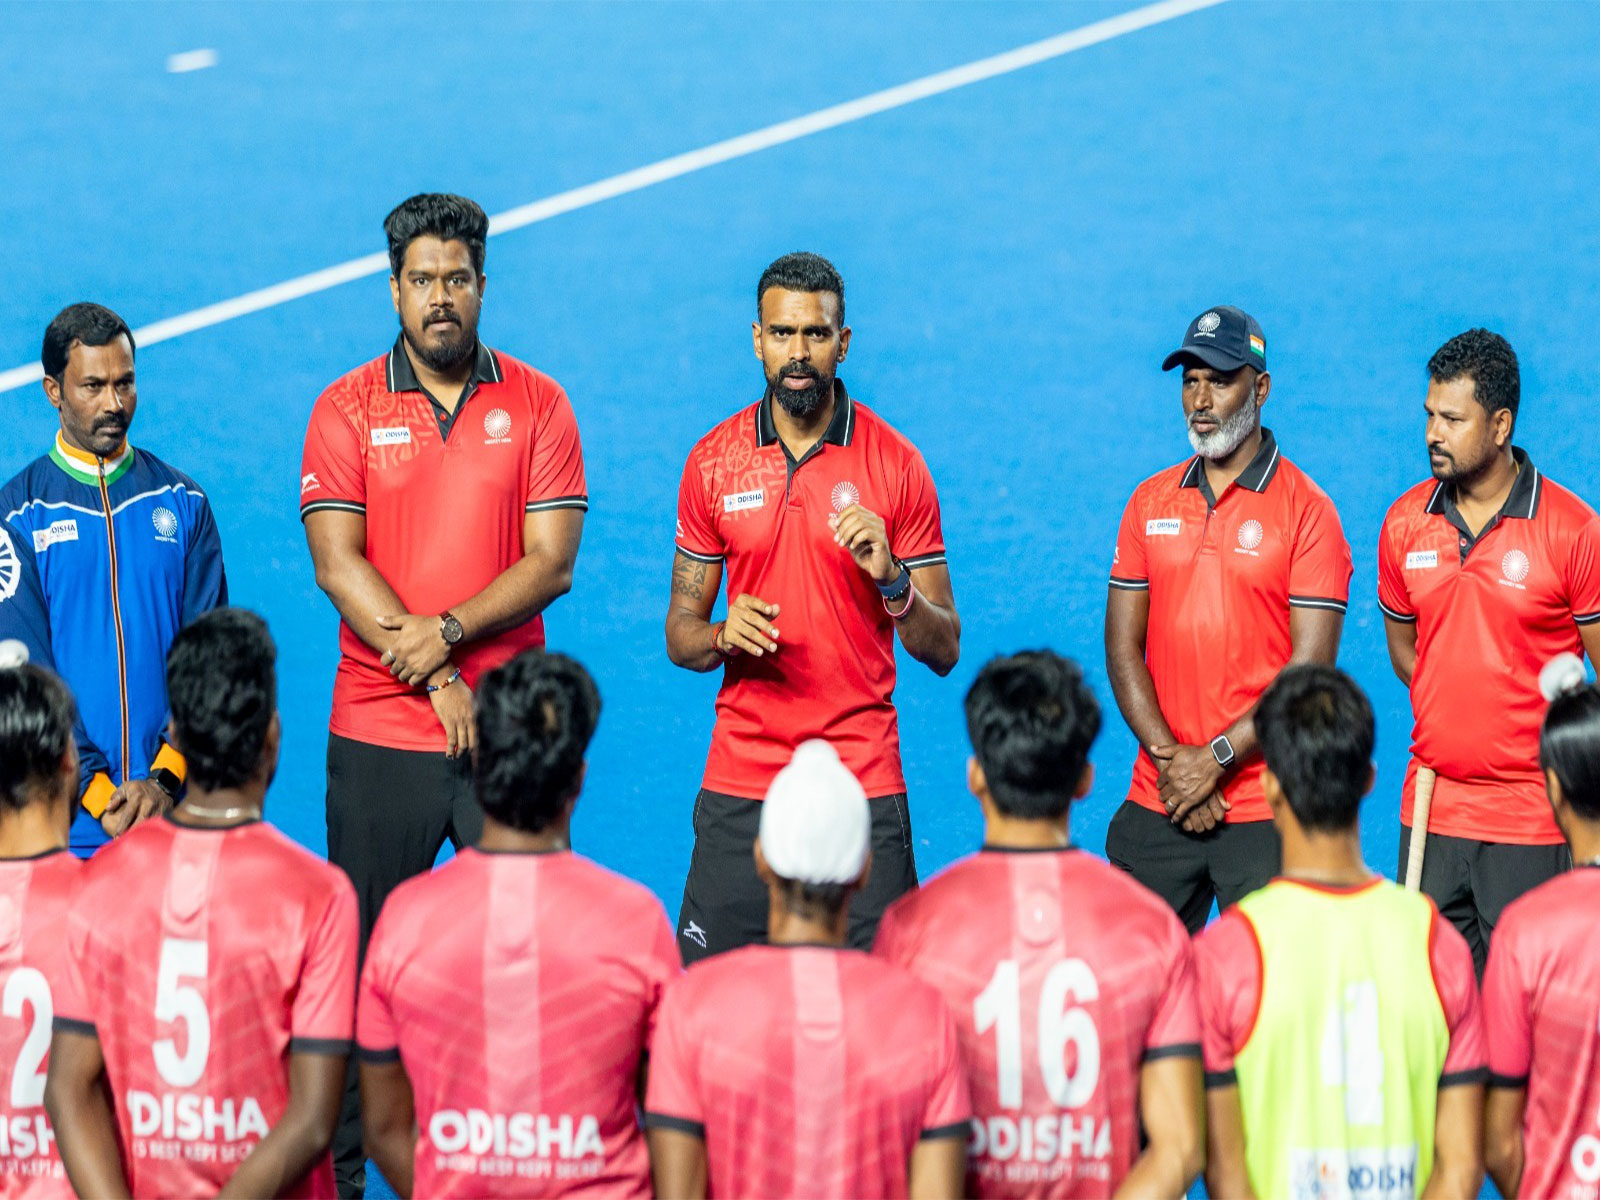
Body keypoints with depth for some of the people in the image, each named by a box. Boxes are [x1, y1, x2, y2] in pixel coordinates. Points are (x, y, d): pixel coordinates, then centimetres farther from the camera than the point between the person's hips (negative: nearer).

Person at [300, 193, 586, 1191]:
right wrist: (434, 676, -12)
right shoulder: (347, 409, 3)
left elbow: (552, 560, -3)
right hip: (379, 733, 0)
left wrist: (446, 630, -16)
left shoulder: (536, 405, 4)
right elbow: (338, 562, -5)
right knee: (363, 955, 3)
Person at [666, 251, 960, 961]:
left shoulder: (895, 464, 0)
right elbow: (680, 636, 10)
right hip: (738, 786, 2)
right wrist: (724, 635, -12)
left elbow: (944, 651, 1)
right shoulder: (711, 462, 5)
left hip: (863, 784, -1)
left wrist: (891, 582, -18)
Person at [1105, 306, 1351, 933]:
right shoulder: (1150, 503, 11)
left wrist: (1217, 758, -13)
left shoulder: (1306, 510, -3)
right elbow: (1123, 650, 8)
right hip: (1154, 809, 4)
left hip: (1265, 814, -4)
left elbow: (1309, 670, -8)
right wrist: (1171, 758, -6)